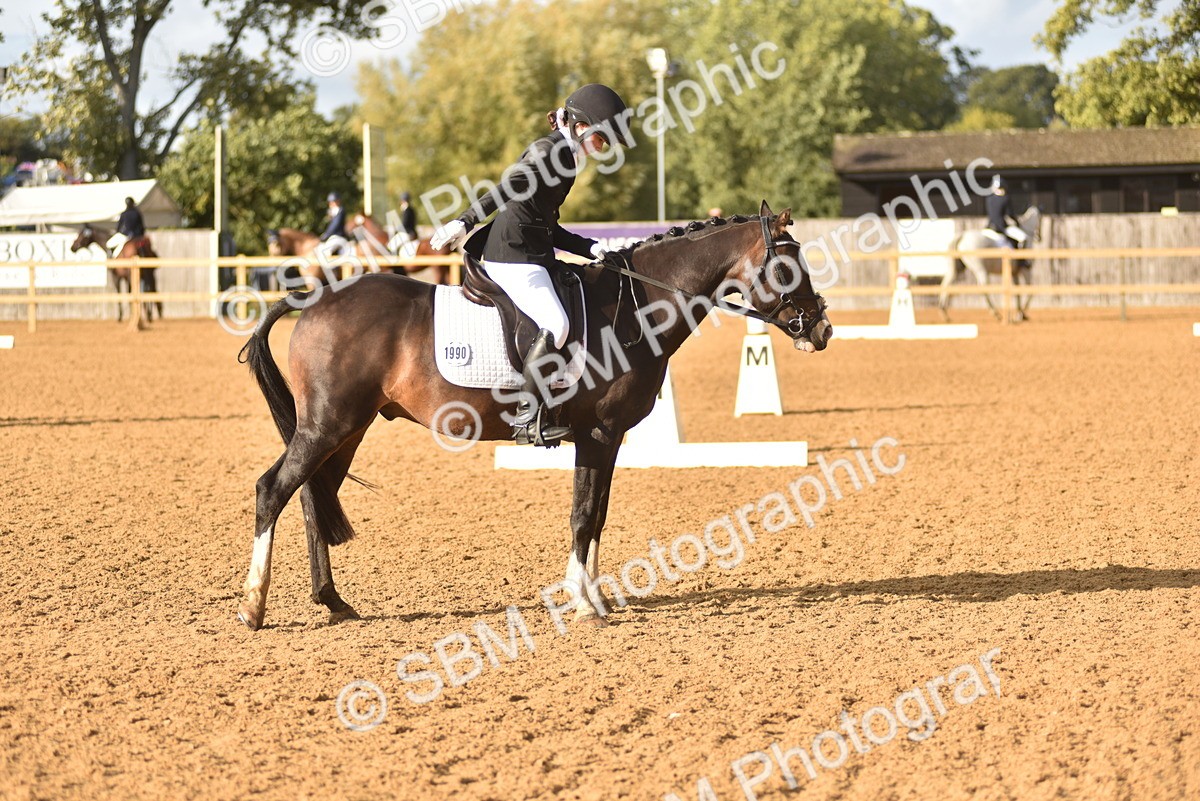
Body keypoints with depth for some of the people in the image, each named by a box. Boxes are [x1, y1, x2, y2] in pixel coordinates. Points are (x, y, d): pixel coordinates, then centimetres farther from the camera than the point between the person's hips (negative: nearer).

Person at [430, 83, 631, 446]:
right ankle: (526, 417, -22)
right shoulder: (548, 151, -9)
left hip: (533, 253, 10)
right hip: (512, 255, -10)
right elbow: (508, 188, -20)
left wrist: (591, 249, 16)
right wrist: (465, 222, -29)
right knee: (555, 324, -22)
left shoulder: (565, 157, 20)